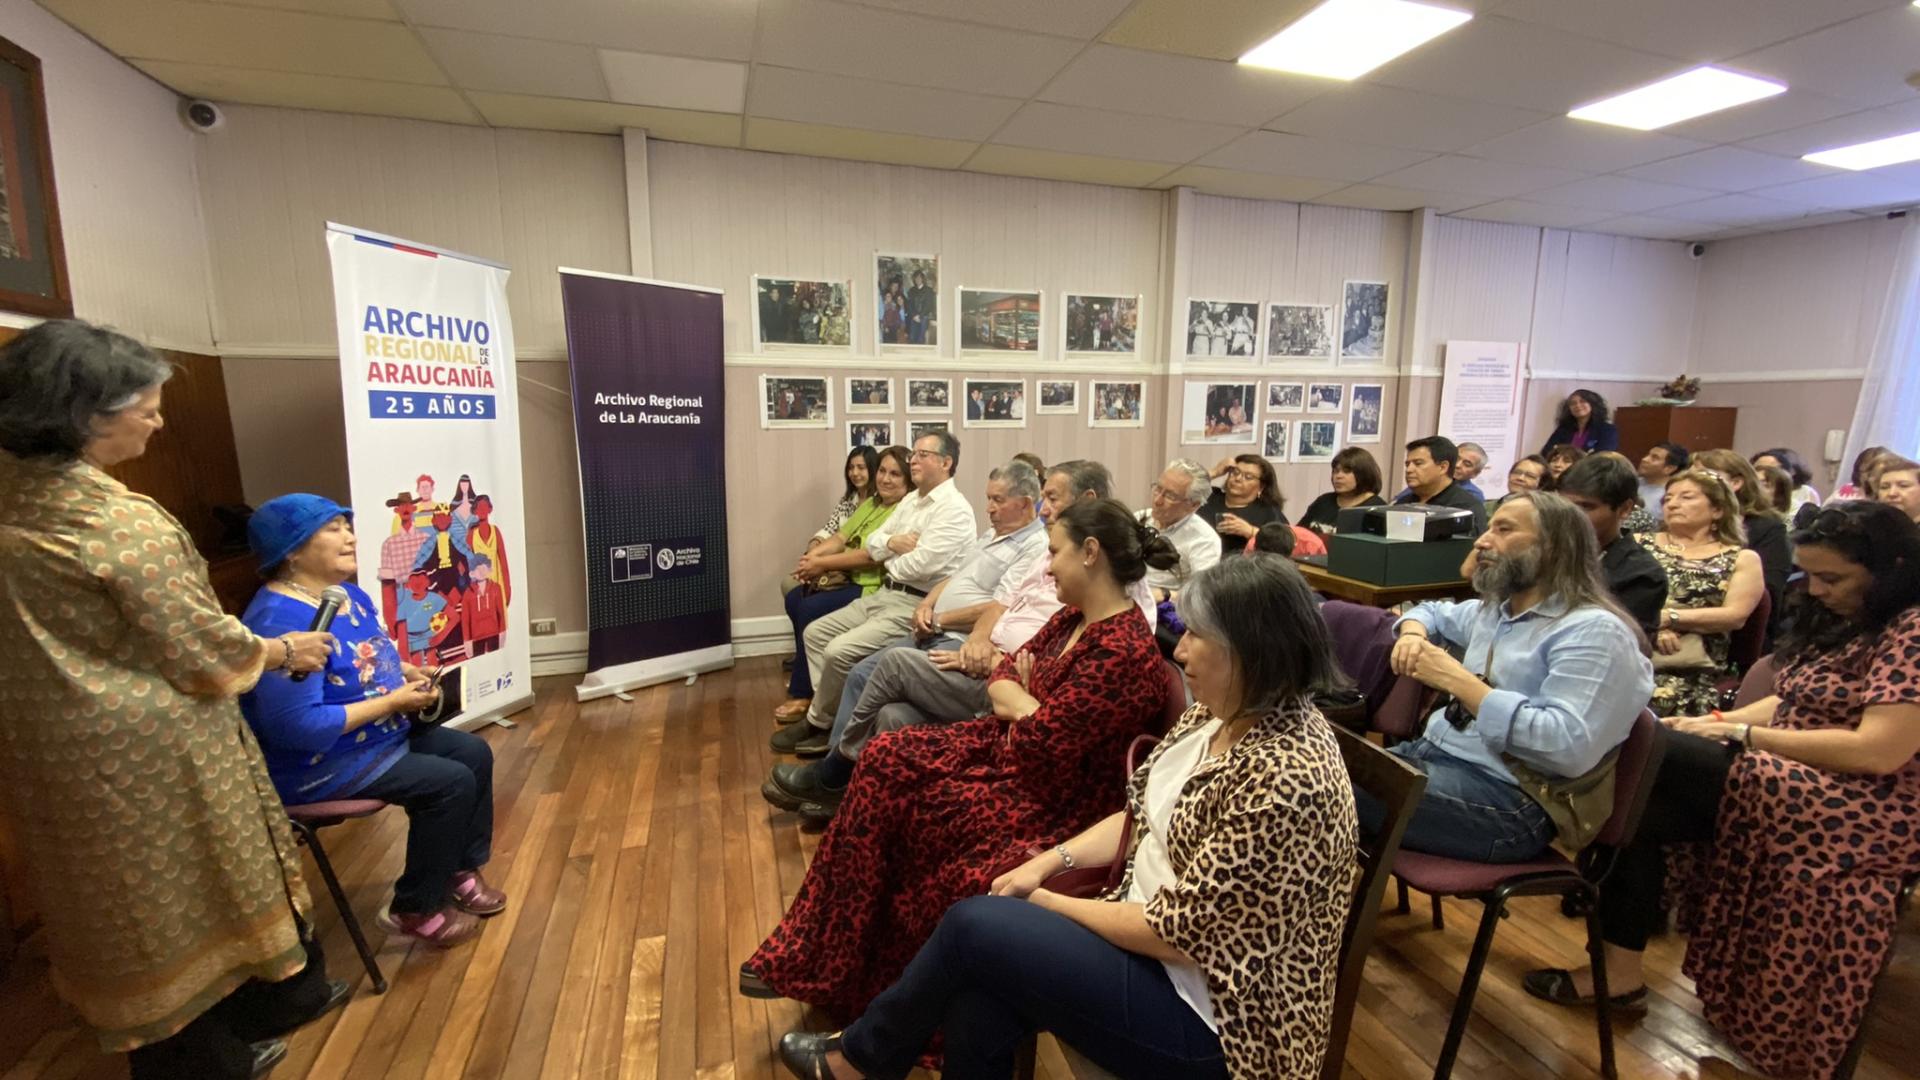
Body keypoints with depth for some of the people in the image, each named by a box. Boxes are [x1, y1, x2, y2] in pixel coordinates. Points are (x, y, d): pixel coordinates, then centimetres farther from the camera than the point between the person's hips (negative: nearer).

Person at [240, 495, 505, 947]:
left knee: (474, 753, 6)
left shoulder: (349, 594, 3)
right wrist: (393, 702, -26)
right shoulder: (281, 624, -29)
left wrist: (410, 672, -2)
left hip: (380, 736, 10)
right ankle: (415, 909, 2)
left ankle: (461, 870, 20)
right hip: (321, 764, -10)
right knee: (450, 783, -18)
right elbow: (297, 727, -33)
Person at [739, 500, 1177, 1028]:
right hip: (1005, 745, 9)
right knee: (884, 759, -4)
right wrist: (1028, 706, -13)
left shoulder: (1123, 652, -27)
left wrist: (1017, 700, -8)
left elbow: (1036, 744, -28)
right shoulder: (1074, 618, 4)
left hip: (1051, 798, -9)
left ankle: (850, 977, 17)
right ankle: (821, 956, 8)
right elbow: (1002, 677, 8)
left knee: (895, 803, -10)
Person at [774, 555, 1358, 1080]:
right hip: (1153, 940, 7)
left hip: (1211, 1015, -7)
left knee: (973, 926, -11)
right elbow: (1143, 818, 9)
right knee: (977, 1007, -10)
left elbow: (1176, 934, -24)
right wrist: (1051, 860, -3)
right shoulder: (1217, 715, -1)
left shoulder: (1285, 780, -29)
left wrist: (1048, 902, -12)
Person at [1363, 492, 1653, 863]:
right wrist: (1413, 633, 10)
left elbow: (1569, 747, -24)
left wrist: (1458, 681, -21)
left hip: (1504, 797, -8)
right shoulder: (1495, 608, 14)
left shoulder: (1593, 631, -11)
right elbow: (1434, 612, 35)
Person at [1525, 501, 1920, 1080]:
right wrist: (1716, 722, -2)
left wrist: (1741, 734, -17)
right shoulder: (1841, 618, 14)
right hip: (1791, 776, 9)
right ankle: (1620, 972, -5)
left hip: (1864, 810, -9)